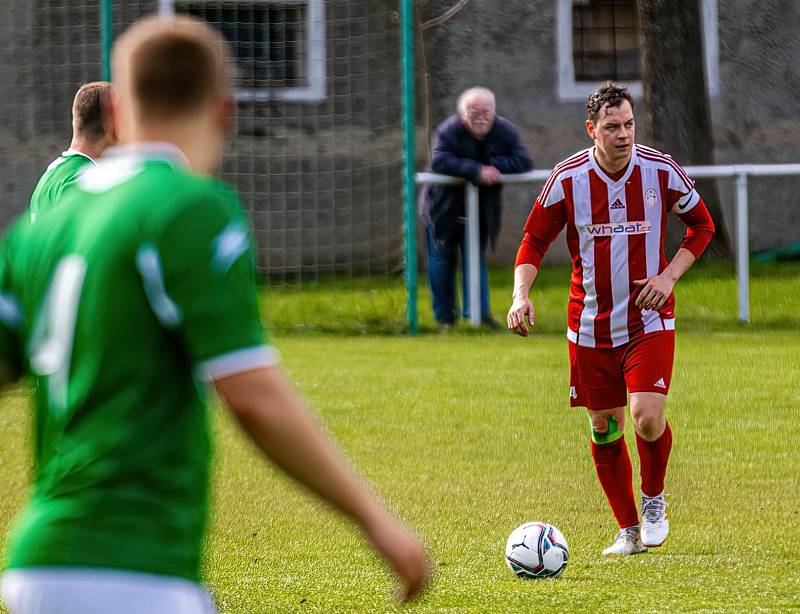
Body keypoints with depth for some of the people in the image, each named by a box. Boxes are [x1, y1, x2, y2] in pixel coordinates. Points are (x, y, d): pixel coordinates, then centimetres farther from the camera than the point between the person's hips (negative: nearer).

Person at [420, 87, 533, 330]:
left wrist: (494, 166, -30)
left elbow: (524, 162, -15)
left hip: (481, 207, 2)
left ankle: (478, 311, 8)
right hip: (445, 206, -2)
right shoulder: (449, 131, -22)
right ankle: (445, 316, 16)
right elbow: (439, 161, -36)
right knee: (443, 259, 6)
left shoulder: (505, 131, -11)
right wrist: (476, 171, -42)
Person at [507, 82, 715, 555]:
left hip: (649, 318, -1)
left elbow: (702, 226, 7)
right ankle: (628, 530, 22)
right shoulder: (567, 179, -9)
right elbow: (534, 241, 1)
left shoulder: (662, 171, -9)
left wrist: (669, 275, -7)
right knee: (605, 427, 6)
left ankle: (655, 499, 11)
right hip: (591, 324, 2)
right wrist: (522, 294, -16)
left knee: (647, 418, -18)